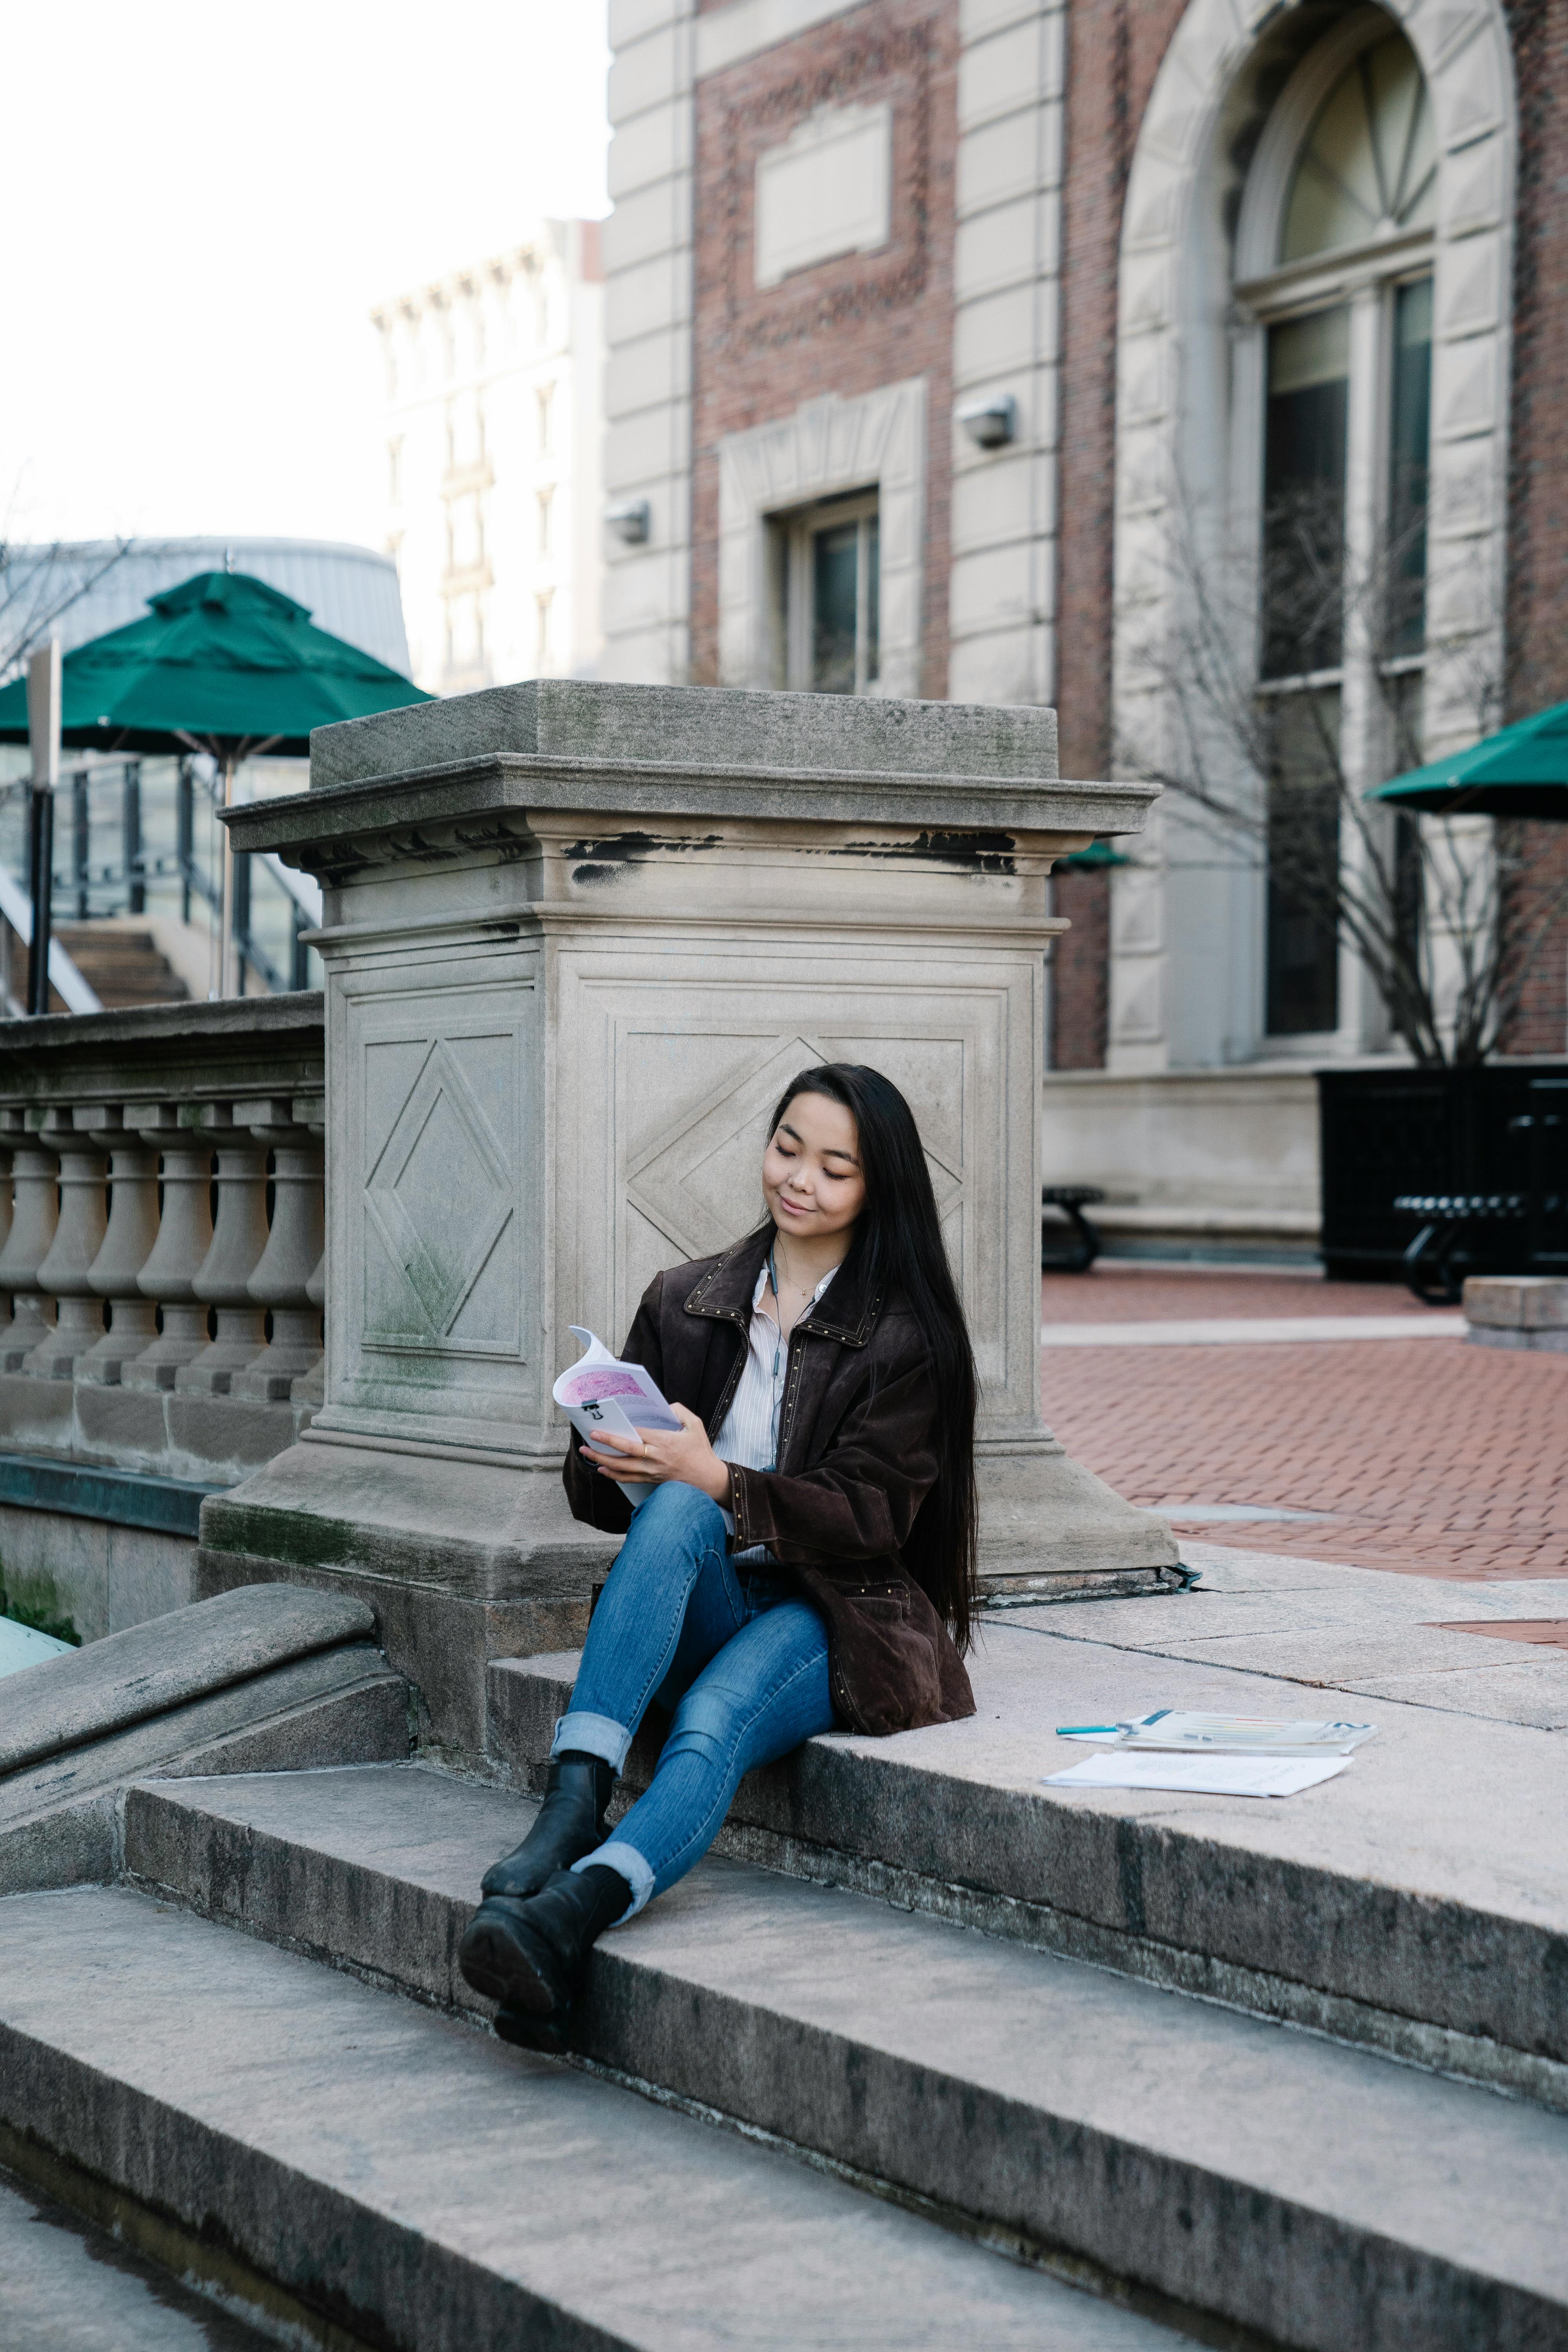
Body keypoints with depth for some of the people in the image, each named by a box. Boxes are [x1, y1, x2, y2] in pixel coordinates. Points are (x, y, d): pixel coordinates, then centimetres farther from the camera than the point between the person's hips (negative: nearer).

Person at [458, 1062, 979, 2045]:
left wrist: (718, 1481, -22)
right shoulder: (685, 1303, 11)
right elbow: (602, 1503, 12)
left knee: (712, 1724, -35)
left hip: (833, 1619, -3)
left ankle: (569, 1918, -60)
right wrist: (615, 1465, -14)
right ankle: (573, 1806, -45)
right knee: (675, 1509, -32)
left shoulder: (903, 1337, 1)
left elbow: (869, 1517, -9)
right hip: (706, 1607, 3)